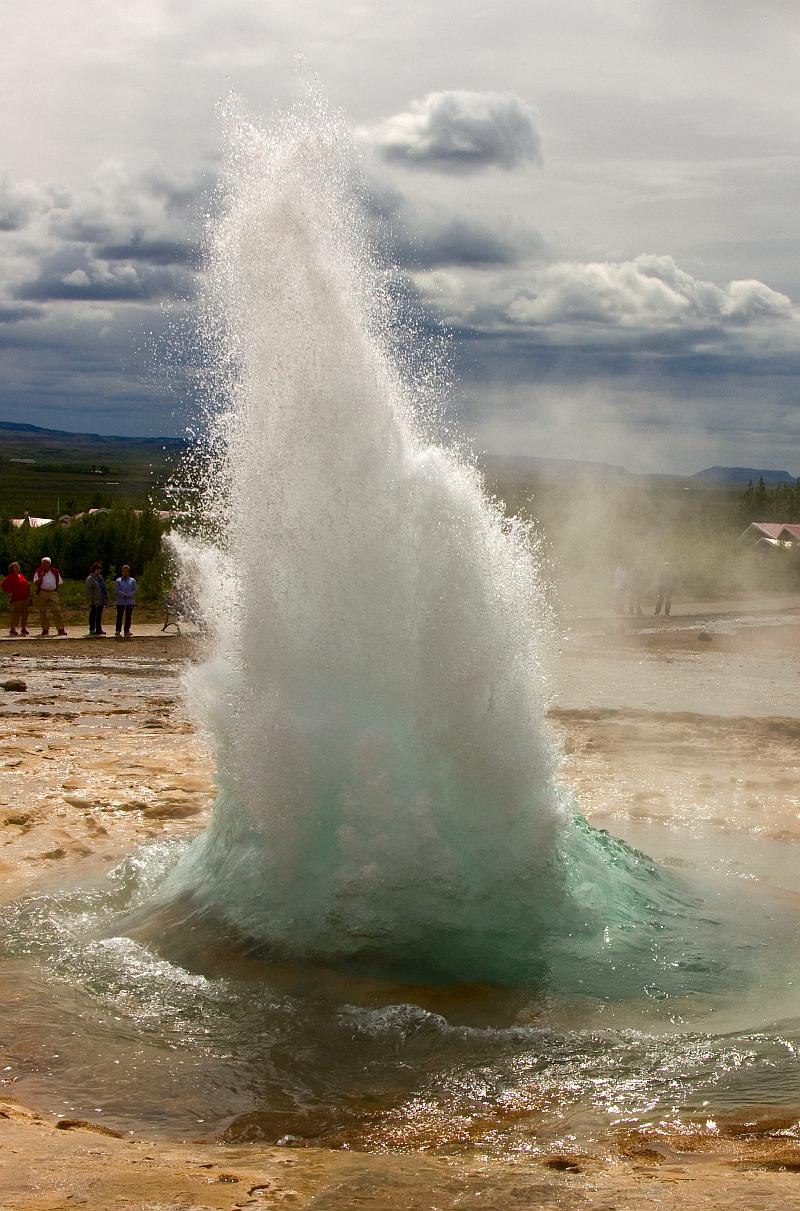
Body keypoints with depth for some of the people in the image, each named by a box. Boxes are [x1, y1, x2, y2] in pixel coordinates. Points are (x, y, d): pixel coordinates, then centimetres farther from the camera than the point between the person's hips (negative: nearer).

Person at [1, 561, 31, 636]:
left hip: (25, 598, 7)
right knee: (15, 614, -6)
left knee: (24, 614, 8)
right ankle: (13, 629, -1)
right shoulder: (10, 577, -5)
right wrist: (9, 592, -9)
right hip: (16, 599, -7)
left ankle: (23, 629, 15)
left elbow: (27, 586, 24)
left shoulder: (21, 576, 16)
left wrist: (29, 596, 18)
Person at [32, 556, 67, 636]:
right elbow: (36, 583, -5)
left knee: (57, 611, -8)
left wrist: (56, 590, 6)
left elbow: (59, 583, 17)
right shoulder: (38, 572, 5)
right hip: (42, 593, 0)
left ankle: (61, 629, -8)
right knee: (43, 612, 2)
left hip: (53, 593, 0)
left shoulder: (55, 572, 11)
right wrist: (41, 576, -15)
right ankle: (45, 629, 10)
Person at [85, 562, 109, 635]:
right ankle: (92, 630, 3)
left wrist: (105, 600, 17)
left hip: (101, 601, 7)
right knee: (93, 615, -1)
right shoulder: (90, 578, -9)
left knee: (99, 616, 11)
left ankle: (99, 629, 16)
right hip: (94, 601, -7)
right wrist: (90, 601, -18)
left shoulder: (100, 577, 15)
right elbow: (88, 591, -13)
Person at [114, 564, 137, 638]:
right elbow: (117, 590, -4)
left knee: (128, 616, 2)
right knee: (120, 615, -5)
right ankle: (118, 630, -3)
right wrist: (124, 595, -17)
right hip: (120, 601, -2)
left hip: (130, 601, 2)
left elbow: (134, 590, 2)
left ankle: (127, 630, 6)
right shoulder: (118, 580, 5)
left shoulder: (132, 581, 10)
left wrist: (128, 595, -16)